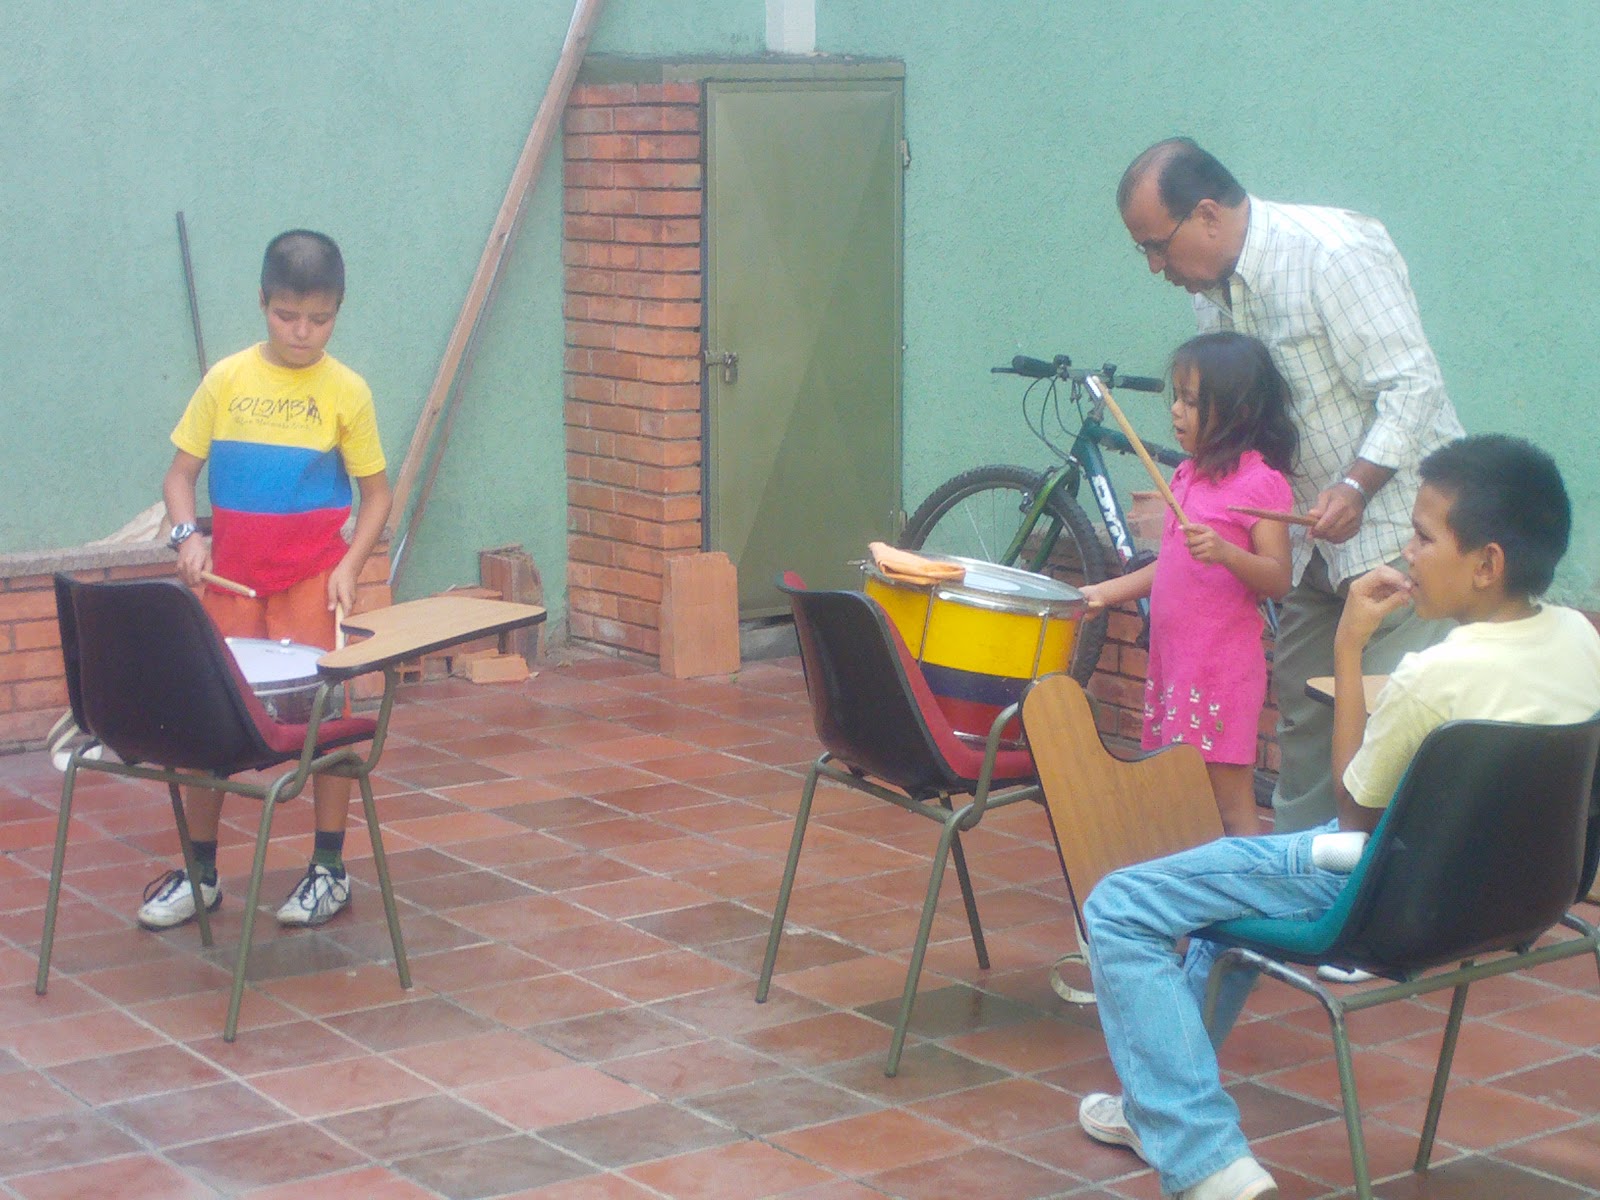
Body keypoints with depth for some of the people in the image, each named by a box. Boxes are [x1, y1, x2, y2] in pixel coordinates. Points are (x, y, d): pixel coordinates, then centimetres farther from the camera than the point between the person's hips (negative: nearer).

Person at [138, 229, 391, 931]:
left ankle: (329, 868, 14)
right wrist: (187, 535, -14)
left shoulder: (346, 391, -4)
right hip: (232, 578, 2)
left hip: (312, 580, -2)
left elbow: (376, 493, 2)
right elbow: (180, 474, 5)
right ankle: (200, 872, 18)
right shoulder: (227, 380, 0)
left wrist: (348, 567, -12)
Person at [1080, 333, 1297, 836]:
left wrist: (1224, 552, -31)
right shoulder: (1189, 475, 13)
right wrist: (1106, 591, 14)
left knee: (1231, 804, -6)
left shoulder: (1261, 482, -11)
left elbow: (1277, 580, -16)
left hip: (1222, 671, -8)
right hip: (1172, 661, 8)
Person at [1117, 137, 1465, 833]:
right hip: (1315, 540, 8)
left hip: (1395, 522, -8)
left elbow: (1413, 387, -21)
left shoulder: (1334, 252, -18)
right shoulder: (1212, 292, 8)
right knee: (1301, 717, 11)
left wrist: (1353, 488, -31)